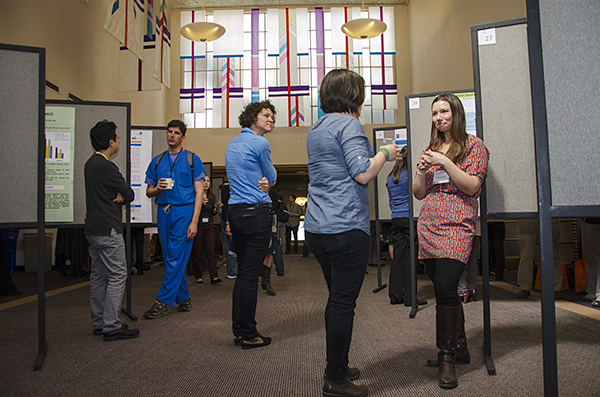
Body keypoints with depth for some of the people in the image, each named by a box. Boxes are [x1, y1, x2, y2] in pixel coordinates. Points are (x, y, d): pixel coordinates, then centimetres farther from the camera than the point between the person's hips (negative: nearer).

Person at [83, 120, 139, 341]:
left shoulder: (90, 163, 14)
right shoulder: (105, 166, -17)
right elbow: (129, 194, -13)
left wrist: (118, 196, -5)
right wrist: (122, 197, 6)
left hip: (92, 229, 10)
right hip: (108, 230, -10)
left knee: (98, 275, 13)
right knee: (117, 275, -6)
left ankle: (99, 323, 21)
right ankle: (111, 327, -4)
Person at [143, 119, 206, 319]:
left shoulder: (192, 159, 3)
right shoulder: (157, 161, 15)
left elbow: (199, 192, -3)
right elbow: (148, 192, 18)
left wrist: (194, 221, -12)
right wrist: (157, 188, -7)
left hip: (184, 211, -5)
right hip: (163, 212, 5)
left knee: (176, 259, -7)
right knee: (170, 259, 8)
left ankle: (162, 302, -2)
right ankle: (183, 299, 20)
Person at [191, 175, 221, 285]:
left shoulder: (212, 196, 11)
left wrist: (216, 210, -4)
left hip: (209, 227, 3)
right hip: (197, 226, -3)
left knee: (211, 251, -5)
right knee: (196, 252, 2)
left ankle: (214, 276, -8)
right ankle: (198, 276, 14)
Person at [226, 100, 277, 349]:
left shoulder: (232, 144, 19)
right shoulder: (259, 143, -8)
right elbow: (272, 177, 3)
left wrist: (261, 183, 3)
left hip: (235, 212, 9)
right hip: (257, 212, -9)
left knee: (242, 273, 13)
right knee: (250, 275, -5)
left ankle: (238, 331, 19)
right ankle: (248, 335, 3)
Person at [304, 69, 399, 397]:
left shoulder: (316, 129, 20)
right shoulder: (348, 124, -9)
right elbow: (363, 173, -18)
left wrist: (376, 153, 30)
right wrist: (384, 154, -1)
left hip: (317, 228, 9)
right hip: (346, 228, -9)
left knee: (337, 298, 18)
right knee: (344, 302, -1)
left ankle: (337, 366, 30)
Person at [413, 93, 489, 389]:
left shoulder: (473, 145, 3)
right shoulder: (431, 149, 18)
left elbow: (472, 186, -8)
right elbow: (418, 193, 16)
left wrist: (446, 163, -13)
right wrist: (422, 171, -2)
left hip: (457, 226, -5)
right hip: (428, 226, 6)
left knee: (445, 288, -16)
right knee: (445, 289, 9)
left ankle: (447, 357, -4)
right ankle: (459, 347, 24)